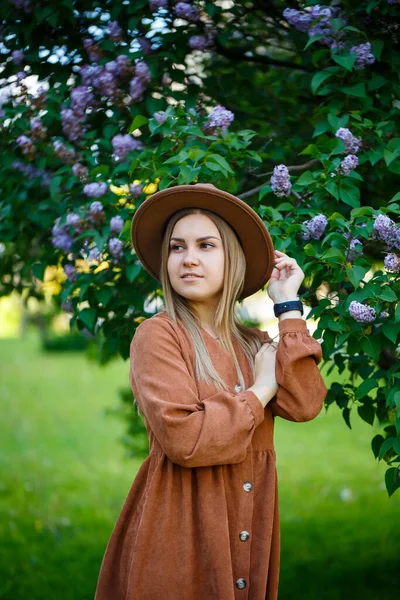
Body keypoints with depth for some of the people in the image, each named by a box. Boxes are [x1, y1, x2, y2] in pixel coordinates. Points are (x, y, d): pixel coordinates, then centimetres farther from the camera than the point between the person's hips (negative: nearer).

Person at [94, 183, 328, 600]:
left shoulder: (254, 344, 9)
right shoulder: (158, 335, -8)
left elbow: (303, 407, -9)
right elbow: (183, 438, -21)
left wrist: (288, 308, -3)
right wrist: (260, 392, -9)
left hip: (251, 531, 6)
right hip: (179, 533, -5)